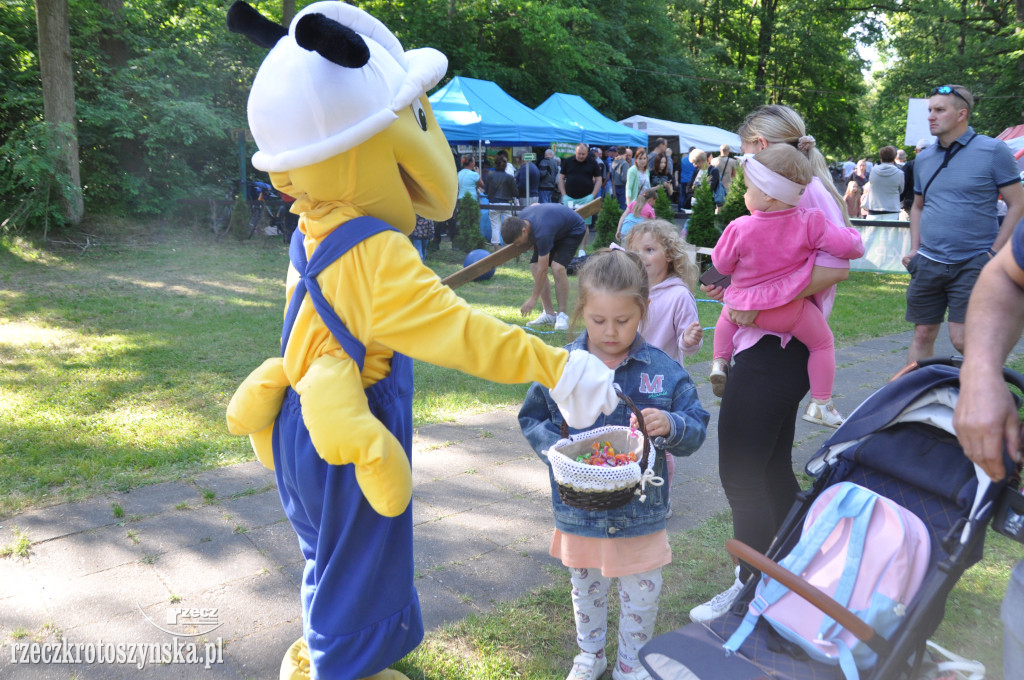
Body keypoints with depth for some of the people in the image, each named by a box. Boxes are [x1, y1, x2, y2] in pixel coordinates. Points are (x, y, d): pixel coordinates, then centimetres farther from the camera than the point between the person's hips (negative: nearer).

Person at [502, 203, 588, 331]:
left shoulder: (542, 233, -41)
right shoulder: (521, 217, -19)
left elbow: (543, 270, -34)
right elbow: (535, 205, 7)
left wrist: (533, 298, -27)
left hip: (574, 230, -9)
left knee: (557, 267, -30)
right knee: (534, 266, -7)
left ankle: (562, 315, -17)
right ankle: (549, 314, 0)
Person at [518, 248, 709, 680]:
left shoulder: (663, 370, -12)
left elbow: (696, 430, -8)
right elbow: (532, 419, 0)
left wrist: (670, 426, -29)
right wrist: (556, 448, -19)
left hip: (640, 510, -1)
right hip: (579, 510, 1)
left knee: (641, 594, 16)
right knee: (586, 587, 23)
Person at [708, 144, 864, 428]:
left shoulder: (740, 229, -16)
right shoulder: (809, 223, -16)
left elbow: (721, 263, -3)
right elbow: (846, 246, -13)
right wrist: (853, 237, 10)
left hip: (745, 304, 2)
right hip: (790, 311, -1)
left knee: (727, 313, 35)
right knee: (822, 341, 17)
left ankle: (720, 362, 28)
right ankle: (820, 404, 17)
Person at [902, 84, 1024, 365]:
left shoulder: (993, 150, -4)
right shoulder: (923, 158, 11)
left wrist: (994, 253, -11)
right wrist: (914, 249, 9)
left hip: (973, 265, -4)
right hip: (928, 264, 4)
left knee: (963, 339, -8)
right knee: (922, 335, 6)